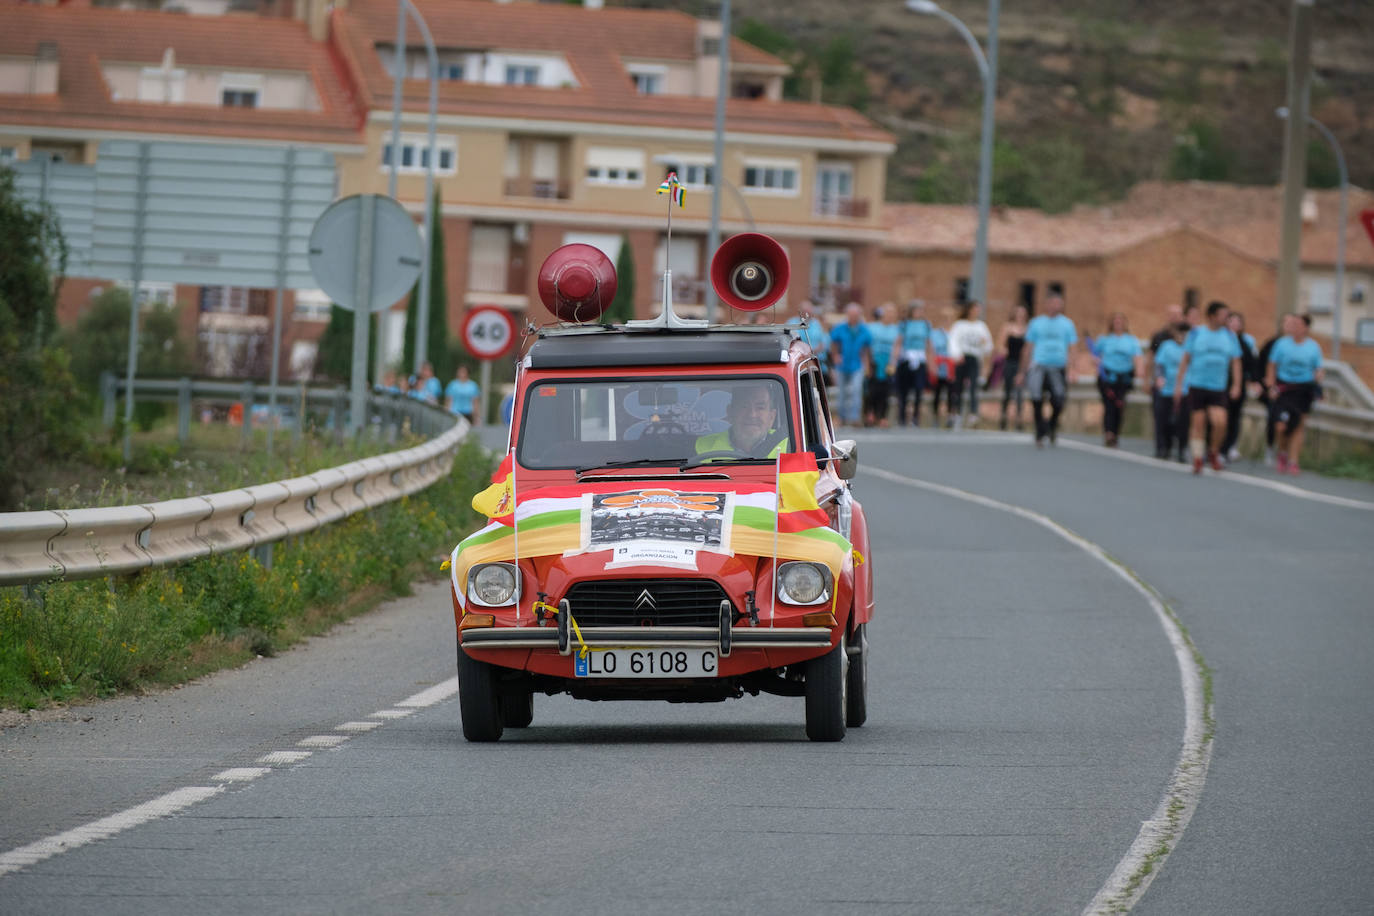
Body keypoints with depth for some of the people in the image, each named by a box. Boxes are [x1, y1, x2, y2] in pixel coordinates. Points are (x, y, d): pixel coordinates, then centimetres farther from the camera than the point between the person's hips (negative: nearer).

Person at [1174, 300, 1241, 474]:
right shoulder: (1196, 333, 0)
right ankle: (1197, 459, 11)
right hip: (1197, 386, -1)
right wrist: (1179, 384, 0)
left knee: (1220, 422, -14)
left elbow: (1235, 362, 9)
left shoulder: (1229, 336, 6)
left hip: (1218, 388, 1)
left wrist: (1236, 384, -1)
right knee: (1198, 424, -1)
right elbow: (1185, 360, 3)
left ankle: (1213, 452, 11)